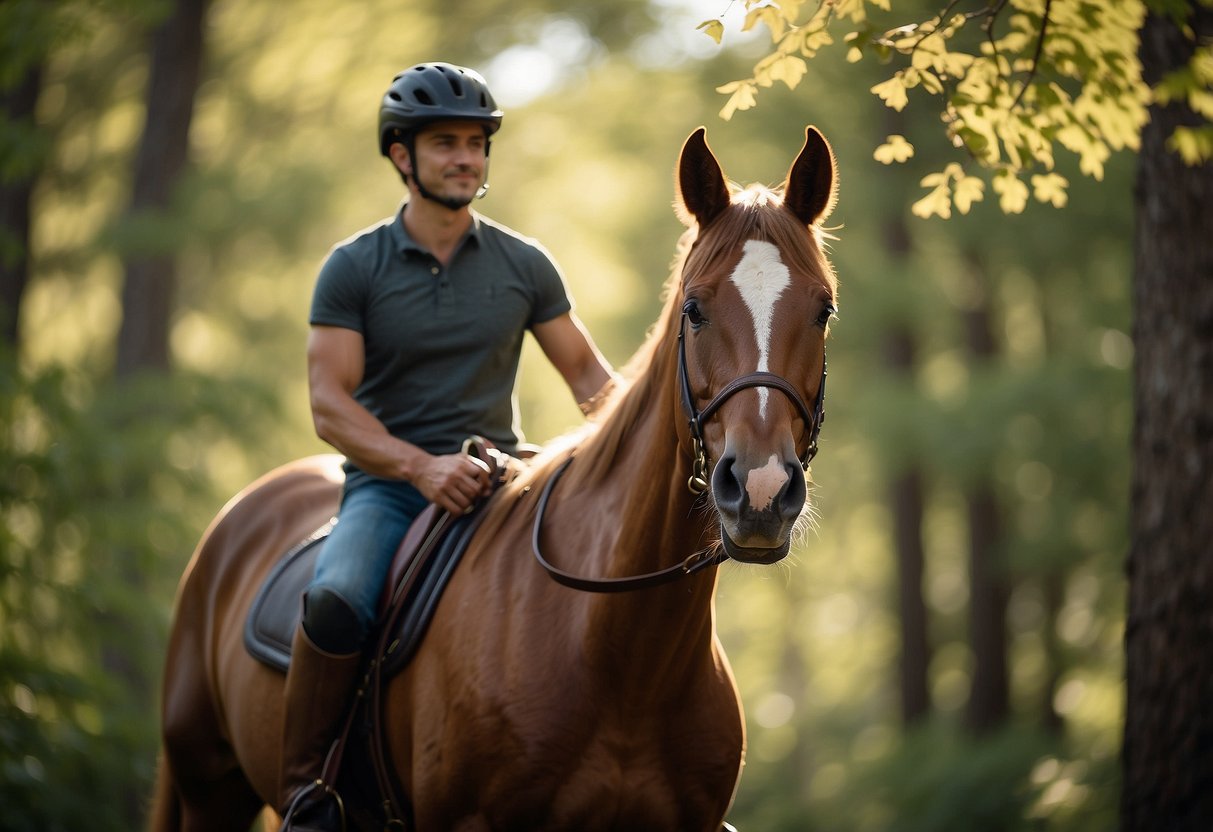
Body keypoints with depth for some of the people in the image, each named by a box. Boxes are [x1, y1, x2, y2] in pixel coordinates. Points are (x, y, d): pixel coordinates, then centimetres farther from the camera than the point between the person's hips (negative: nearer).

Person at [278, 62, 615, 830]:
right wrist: (422, 466, -23)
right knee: (339, 600, -33)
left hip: (499, 475, 3)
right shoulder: (354, 268, 0)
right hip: (389, 480, -3)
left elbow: (588, 375, 13)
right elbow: (330, 404, -8)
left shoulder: (525, 265, 8)